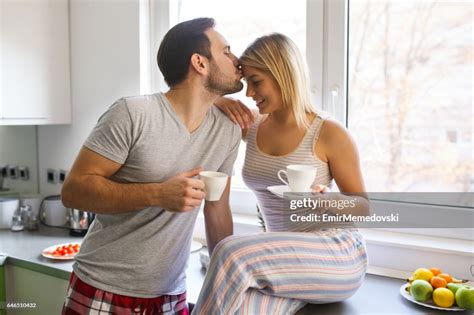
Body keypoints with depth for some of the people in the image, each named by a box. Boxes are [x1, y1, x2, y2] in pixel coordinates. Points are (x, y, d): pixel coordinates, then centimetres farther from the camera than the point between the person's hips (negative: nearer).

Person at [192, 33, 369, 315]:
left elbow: (364, 206, -3)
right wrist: (221, 102, -7)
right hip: (287, 261, 4)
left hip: (337, 256, -3)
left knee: (234, 255, -28)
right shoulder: (252, 125, 4)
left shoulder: (329, 133, -10)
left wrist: (327, 201, -24)